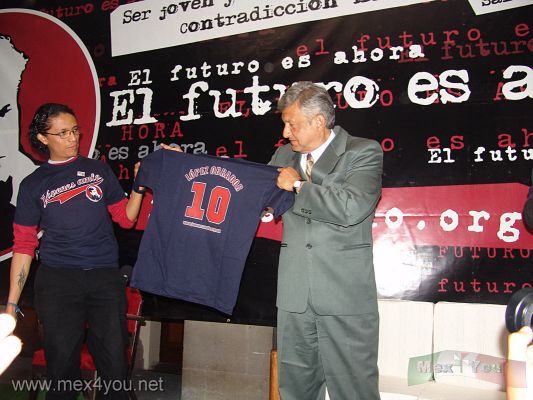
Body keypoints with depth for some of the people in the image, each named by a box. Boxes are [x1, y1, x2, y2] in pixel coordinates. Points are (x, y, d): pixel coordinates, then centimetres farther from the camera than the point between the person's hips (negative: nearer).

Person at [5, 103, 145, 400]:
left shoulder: (99, 170, 10)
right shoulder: (34, 185, 7)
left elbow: (126, 218, 11)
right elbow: (24, 246, 5)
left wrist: (139, 186, -5)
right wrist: (12, 303, 1)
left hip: (105, 276, 1)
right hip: (57, 279, 0)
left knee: (114, 360, 0)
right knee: (62, 359, 4)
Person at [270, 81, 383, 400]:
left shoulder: (363, 152, -3)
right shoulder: (285, 156, 15)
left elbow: (351, 207, -20)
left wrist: (298, 185, -8)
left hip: (345, 294, -5)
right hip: (295, 296, 5)